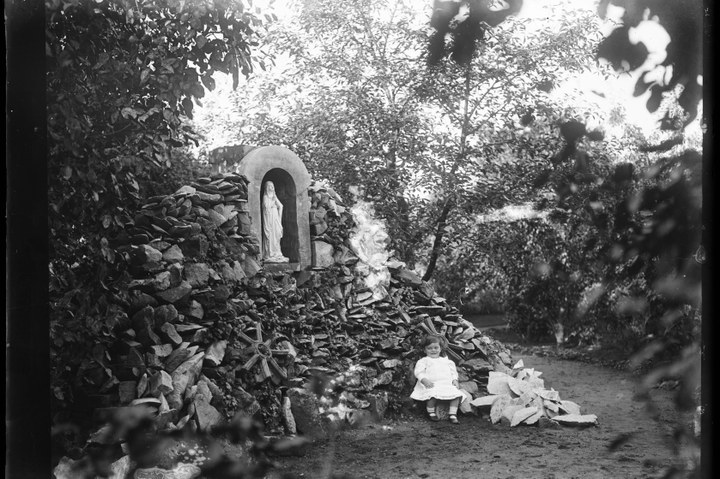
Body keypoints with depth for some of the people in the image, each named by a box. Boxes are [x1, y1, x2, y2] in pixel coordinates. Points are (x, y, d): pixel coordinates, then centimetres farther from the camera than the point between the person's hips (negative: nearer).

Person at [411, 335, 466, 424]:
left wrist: (455, 381, 5)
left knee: (457, 394, -20)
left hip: (447, 384, 4)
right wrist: (425, 380, -18)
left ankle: (453, 414, -11)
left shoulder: (446, 361, 27)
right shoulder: (423, 361, 13)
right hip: (432, 385, -4)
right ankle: (431, 413, -10)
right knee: (433, 395, -35)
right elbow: (419, 372, 0)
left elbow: (453, 372, 24)